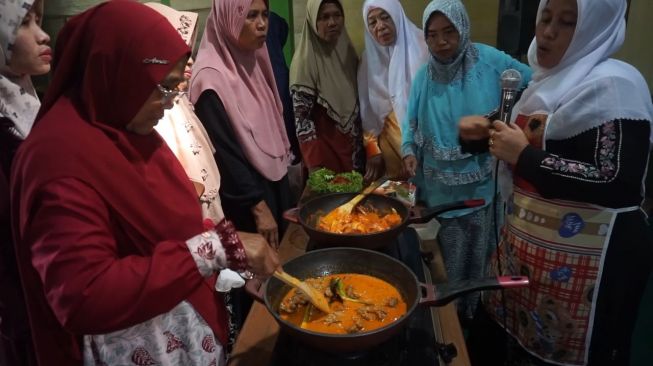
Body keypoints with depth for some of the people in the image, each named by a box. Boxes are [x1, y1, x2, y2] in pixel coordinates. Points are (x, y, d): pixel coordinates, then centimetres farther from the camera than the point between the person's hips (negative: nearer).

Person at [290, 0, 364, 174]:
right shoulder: (305, 60, -14)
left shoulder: (347, 52, 4)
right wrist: (315, 166, -24)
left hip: (354, 148, 6)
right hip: (324, 149, -6)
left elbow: (358, 104, 11)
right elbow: (301, 118, -17)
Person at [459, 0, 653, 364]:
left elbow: (620, 185, -26)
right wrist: (489, 133, 6)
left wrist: (523, 155, -21)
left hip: (588, 258, -7)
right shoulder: (553, 79, 10)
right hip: (533, 245, 8)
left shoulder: (613, 84, -16)